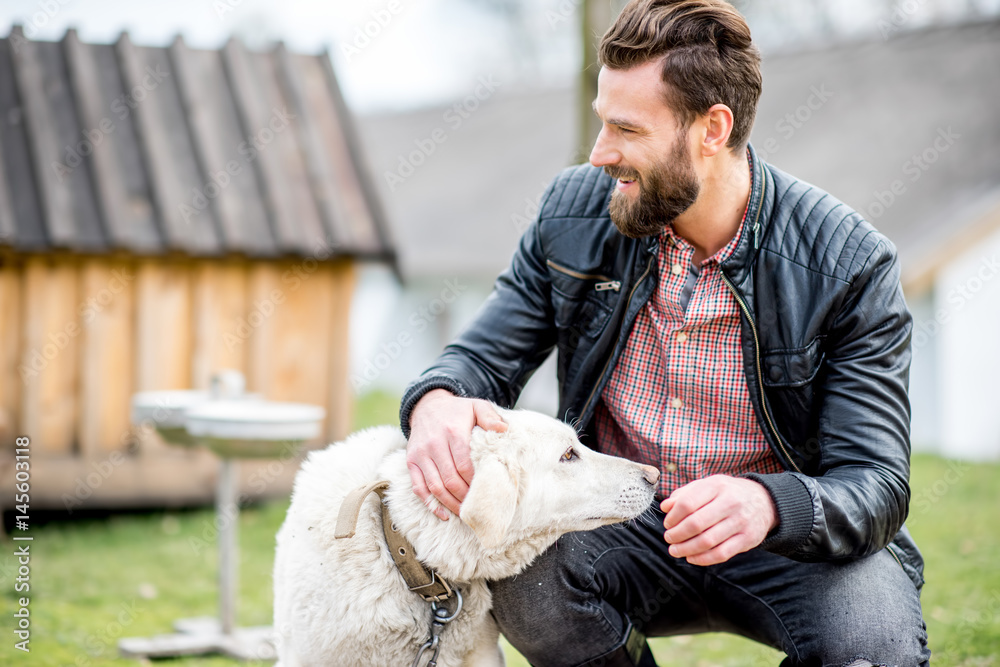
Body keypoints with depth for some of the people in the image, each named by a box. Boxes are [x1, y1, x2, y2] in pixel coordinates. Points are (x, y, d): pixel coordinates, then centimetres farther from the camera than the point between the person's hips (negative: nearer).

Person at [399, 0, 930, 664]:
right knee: (526, 581, -30)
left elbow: (877, 484, -19)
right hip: (622, 524, 2)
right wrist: (435, 402, -25)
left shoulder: (850, 264, -16)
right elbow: (483, 357, 1)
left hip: (788, 535, -2)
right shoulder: (575, 211, -5)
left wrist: (769, 504, -42)